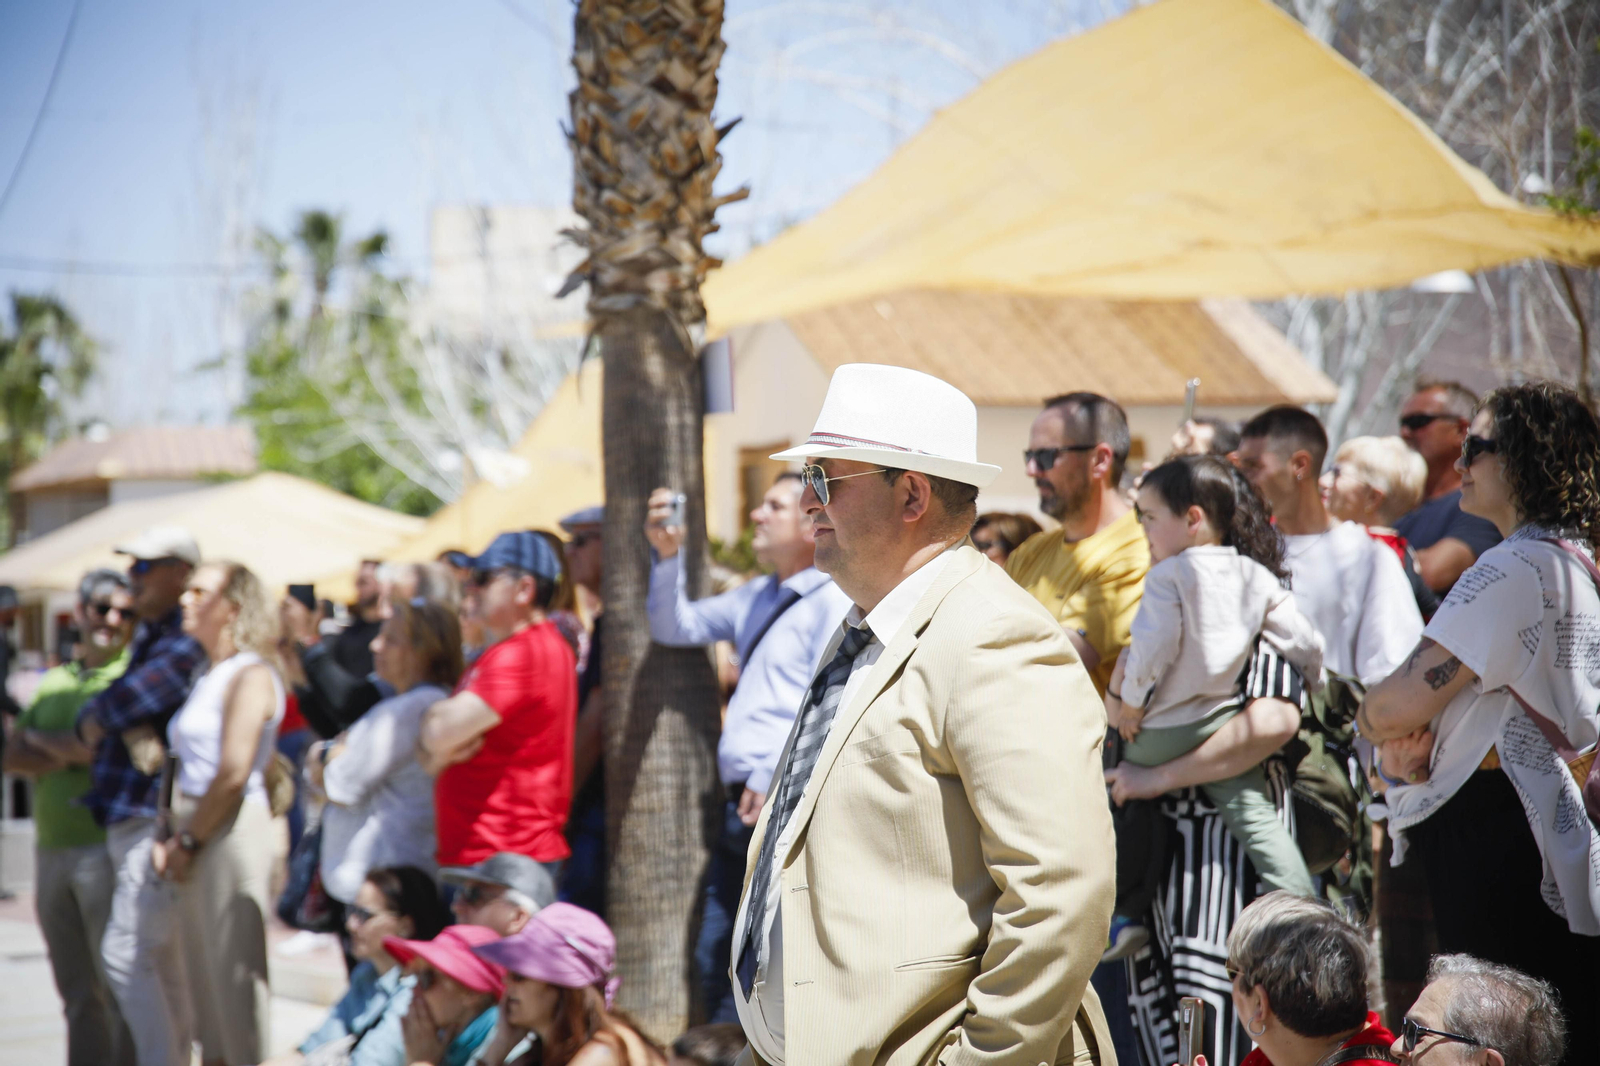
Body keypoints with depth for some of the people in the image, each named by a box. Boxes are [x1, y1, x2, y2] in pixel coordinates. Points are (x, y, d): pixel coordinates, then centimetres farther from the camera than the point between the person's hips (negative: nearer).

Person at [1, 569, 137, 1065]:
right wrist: (71, 756, -9)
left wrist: (43, 739, -2)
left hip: (109, 849, -6)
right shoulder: (54, 682, 16)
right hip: (52, 851, 6)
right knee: (78, 996, 10)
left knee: (120, 991, -7)